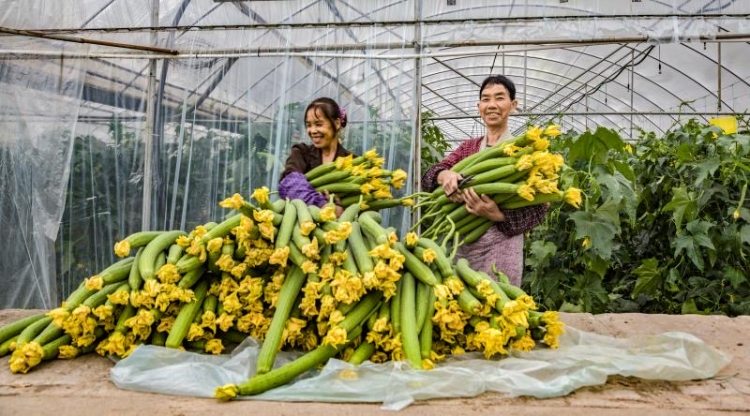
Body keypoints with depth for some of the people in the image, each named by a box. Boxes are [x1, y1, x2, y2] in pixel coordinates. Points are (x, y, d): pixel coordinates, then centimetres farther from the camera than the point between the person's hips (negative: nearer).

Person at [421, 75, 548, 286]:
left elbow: (538, 208, -7)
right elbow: (429, 175, 1)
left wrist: (498, 215, -24)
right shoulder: (468, 146, 12)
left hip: (500, 243, -4)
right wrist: (444, 175, -22)